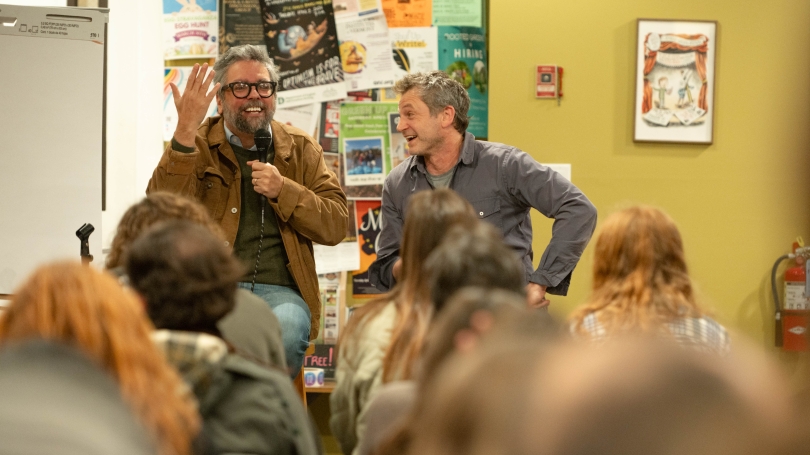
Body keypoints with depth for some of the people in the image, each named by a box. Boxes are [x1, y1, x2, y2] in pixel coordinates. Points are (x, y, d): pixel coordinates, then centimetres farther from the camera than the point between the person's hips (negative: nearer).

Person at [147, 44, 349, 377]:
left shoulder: (301, 149, 18)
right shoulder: (197, 145, 12)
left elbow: (337, 226, 9)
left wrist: (283, 190, -6)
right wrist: (185, 131, -12)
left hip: (279, 290, 2)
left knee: (287, 329, -35)